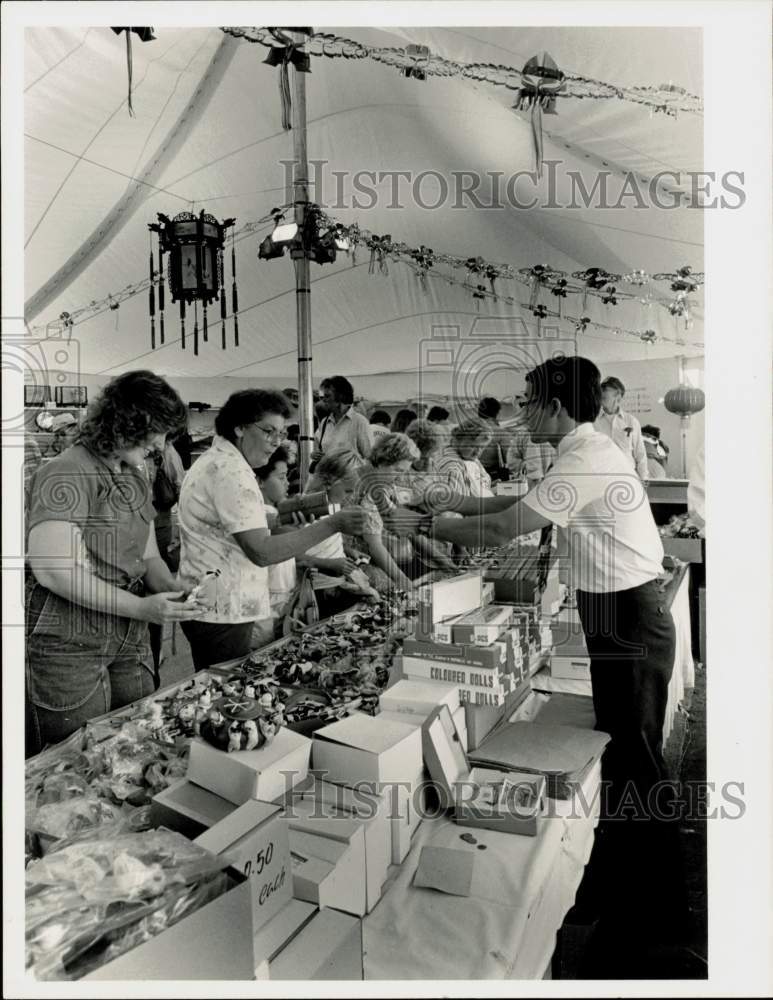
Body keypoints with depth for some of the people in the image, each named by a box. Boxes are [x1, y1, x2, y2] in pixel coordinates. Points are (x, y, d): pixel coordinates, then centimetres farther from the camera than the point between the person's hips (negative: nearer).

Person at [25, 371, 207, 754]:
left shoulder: (136, 480, 12)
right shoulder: (64, 476, -14)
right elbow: (54, 569, -22)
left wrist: (172, 589, -6)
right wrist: (141, 608, -22)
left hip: (130, 643, 8)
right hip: (68, 648, -7)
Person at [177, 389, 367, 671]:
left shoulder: (211, 460, 14)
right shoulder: (232, 471, -20)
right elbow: (261, 552, -27)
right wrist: (332, 525, -27)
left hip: (204, 607, 11)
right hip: (222, 614, -11)